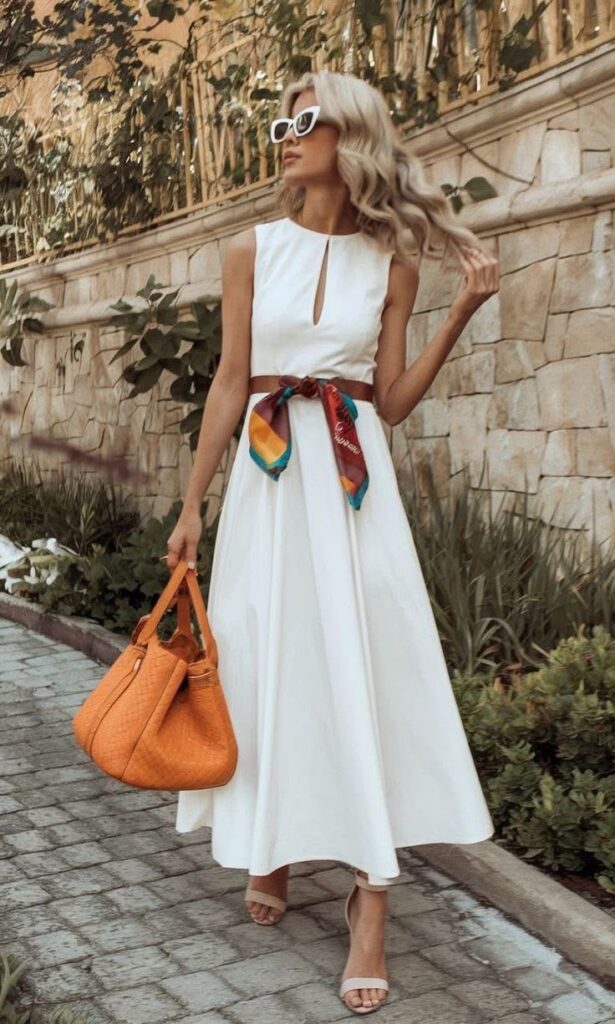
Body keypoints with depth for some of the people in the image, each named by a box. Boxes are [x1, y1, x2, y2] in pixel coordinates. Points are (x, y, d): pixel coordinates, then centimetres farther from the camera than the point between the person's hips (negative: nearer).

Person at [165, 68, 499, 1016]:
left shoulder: (391, 263, 5)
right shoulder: (252, 250, 6)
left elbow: (392, 400, 4)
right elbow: (230, 382, 6)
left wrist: (465, 309, -3)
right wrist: (192, 504, 3)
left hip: (354, 479, -1)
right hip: (269, 475, 1)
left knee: (363, 665, -6)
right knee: (267, 660, 4)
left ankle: (370, 905, 0)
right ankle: (271, 846, 26)